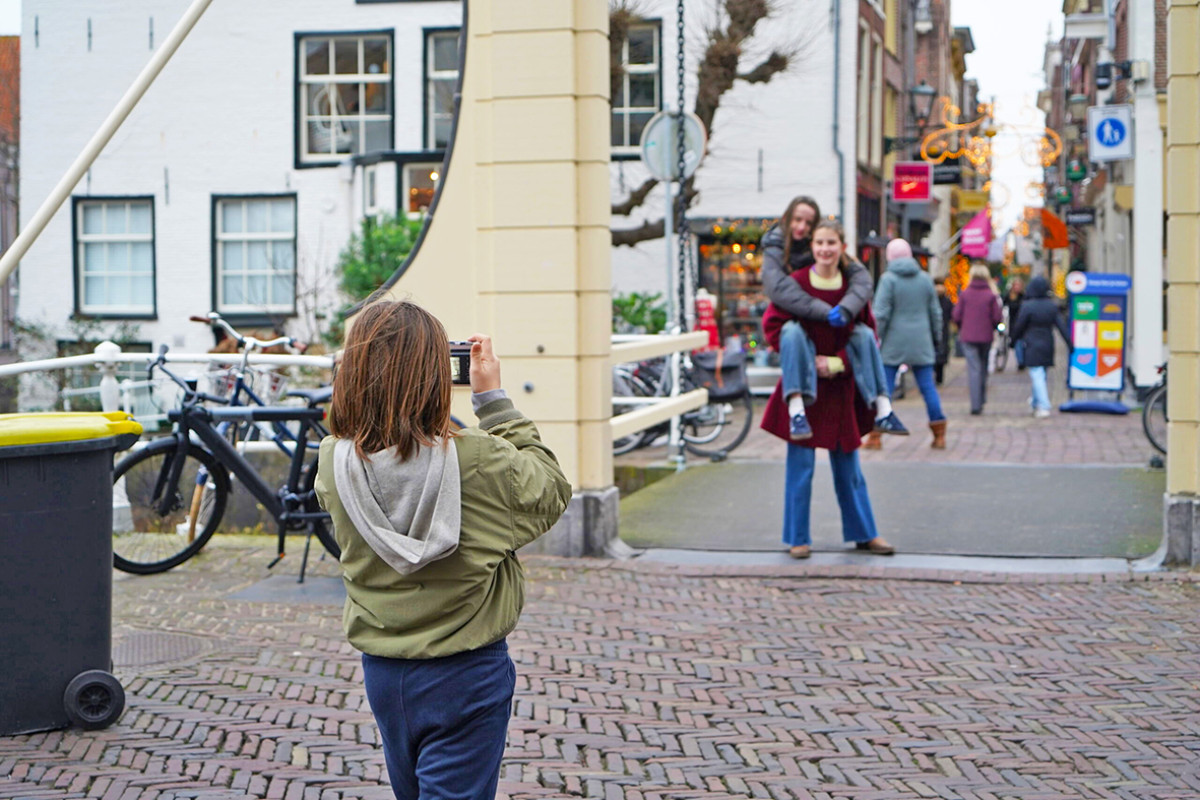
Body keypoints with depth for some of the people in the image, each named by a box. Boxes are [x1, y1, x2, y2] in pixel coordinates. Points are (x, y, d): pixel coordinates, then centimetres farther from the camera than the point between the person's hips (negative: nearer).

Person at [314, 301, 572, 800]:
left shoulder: (333, 462, -12)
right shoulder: (480, 460, -23)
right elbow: (550, 493, -5)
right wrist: (493, 399, -6)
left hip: (381, 672, 5)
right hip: (465, 675, -5)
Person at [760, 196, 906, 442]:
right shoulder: (775, 251, -5)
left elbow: (861, 277, -9)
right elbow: (778, 289, -24)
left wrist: (845, 308, -30)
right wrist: (824, 311, -32)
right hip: (795, 320, -4)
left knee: (863, 334, -19)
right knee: (793, 332, -36)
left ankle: (883, 410, -25)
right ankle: (796, 410, -49)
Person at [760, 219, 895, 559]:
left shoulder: (854, 286, 1)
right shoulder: (796, 283, -8)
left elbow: (868, 333, 4)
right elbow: (773, 326, -8)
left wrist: (838, 362, -9)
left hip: (841, 387, 3)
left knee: (848, 465, 13)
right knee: (801, 465, 1)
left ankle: (863, 533, 25)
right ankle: (798, 538, 12)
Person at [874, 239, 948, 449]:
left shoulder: (888, 279, -8)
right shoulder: (925, 278, 5)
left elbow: (881, 314, -12)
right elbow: (935, 312, 11)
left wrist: (877, 338, -3)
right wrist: (936, 338, 21)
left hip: (894, 344, -3)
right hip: (921, 344, 3)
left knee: (884, 387, 2)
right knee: (928, 387, 7)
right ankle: (939, 436, 6)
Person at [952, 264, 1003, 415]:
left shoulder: (964, 294, -4)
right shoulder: (991, 296, -5)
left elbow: (957, 316, -2)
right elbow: (997, 318, -6)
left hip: (968, 336, -1)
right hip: (985, 337, 1)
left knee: (973, 370, -1)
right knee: (983, 368, 17)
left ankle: (976, 405, -8)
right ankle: (981, 401, 22)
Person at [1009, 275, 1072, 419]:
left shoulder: (1027, 306, -13)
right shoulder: (1052, 306, 1)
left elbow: (1019, 326, -7)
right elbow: (1061, 325, 1)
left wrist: (1014, 340, 9)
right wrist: (1070, 343, 3)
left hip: (1032, 346, -6)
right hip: (1047, 346, 6)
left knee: (1037, 376, -6)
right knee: (1041, 375, 19)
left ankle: (1043, 406, -15)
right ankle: (1036, 401, 35)